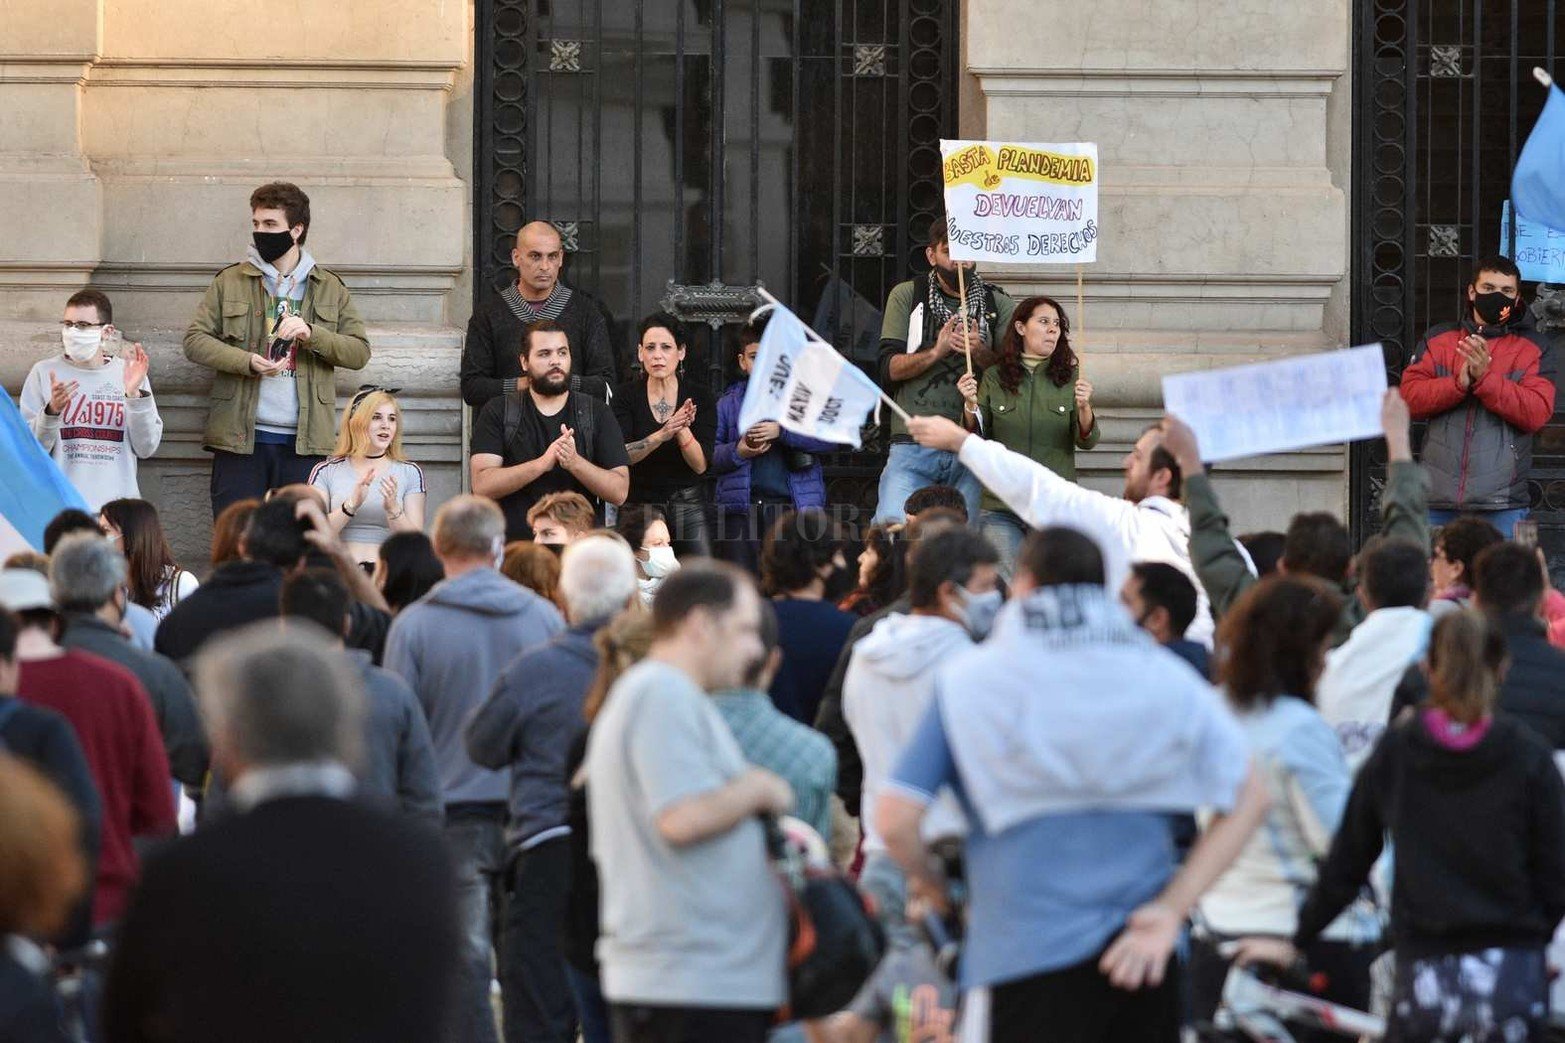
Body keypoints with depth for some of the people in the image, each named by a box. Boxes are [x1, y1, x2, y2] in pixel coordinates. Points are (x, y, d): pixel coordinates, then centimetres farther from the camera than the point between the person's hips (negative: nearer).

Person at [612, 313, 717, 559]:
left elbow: (701, 464, -7)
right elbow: (620, 455, -13)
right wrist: (661, 435, -28)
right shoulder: (626, 395, -1)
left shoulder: (699, 396, 0)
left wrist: (682, 430, -24)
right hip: (639, 502, 0)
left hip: (688, 504, 1)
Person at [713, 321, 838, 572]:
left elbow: (831, 438, -5)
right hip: (742, 508, 2)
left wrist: (782, 431, -13)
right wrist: (738, 452, -10)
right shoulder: (728, 402, 13)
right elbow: (710, 456, 9)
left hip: (793, 504, -2)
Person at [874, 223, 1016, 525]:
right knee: (891, 524, -18)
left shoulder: (998, 305, 12)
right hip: (913, 442, -1)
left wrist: (981, 353, -14)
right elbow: (889, 368, 2)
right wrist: (936, 352, -14)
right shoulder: (906, 296, 9)